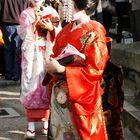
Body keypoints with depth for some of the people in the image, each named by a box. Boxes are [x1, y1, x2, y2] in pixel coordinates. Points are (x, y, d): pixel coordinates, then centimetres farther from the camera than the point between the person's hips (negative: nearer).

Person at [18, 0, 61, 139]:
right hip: (31, 55, 0)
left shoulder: (51, 12, 7)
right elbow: (23, 34, -5)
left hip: (48, 54, 1)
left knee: (47, 86, -2)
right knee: (31, 86, -5)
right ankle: (31, 126, -3)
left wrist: (50, 28, -17)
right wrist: (35, 22, -17)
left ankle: (46, 123, 8)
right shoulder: (25, 14, 7)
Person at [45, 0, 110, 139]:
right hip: (59, 93, 6)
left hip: (80, 95, -6)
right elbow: (56, 55, 19)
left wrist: (61, 69, -20)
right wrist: (51, 65, -6)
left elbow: (94, 70, -16)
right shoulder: (66, 30, 9)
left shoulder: (94, 32, -11)